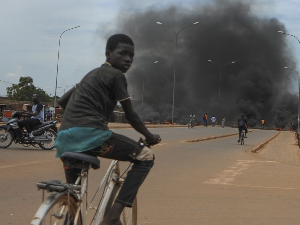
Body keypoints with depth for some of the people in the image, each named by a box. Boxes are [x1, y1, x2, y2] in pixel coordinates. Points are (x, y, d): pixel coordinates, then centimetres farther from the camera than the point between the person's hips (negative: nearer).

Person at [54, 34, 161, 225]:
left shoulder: (93, 74, 28)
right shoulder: (116, 75, 3)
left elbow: (62, 101, 32)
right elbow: (130, 115, 3)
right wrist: (150, 137, 17)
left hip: (65, 138, 9)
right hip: (90, 134, -9)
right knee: (146, 157, -1)